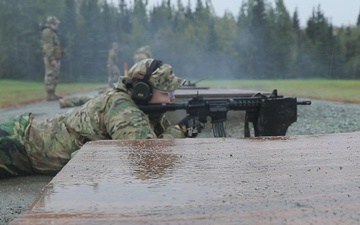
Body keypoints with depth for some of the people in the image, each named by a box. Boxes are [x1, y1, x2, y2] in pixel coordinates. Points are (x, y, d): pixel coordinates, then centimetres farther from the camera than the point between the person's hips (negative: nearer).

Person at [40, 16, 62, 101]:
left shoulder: (51, 32, 22)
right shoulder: (47, 31, -10)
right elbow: (48, 47, -19)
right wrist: (52, 59, -24)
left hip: (55, 58, 10)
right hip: (51, 58, -10)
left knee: (55, 76, 11)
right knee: (50, 75, -9)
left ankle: (52, 94, 15)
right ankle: (50, 95, -9)